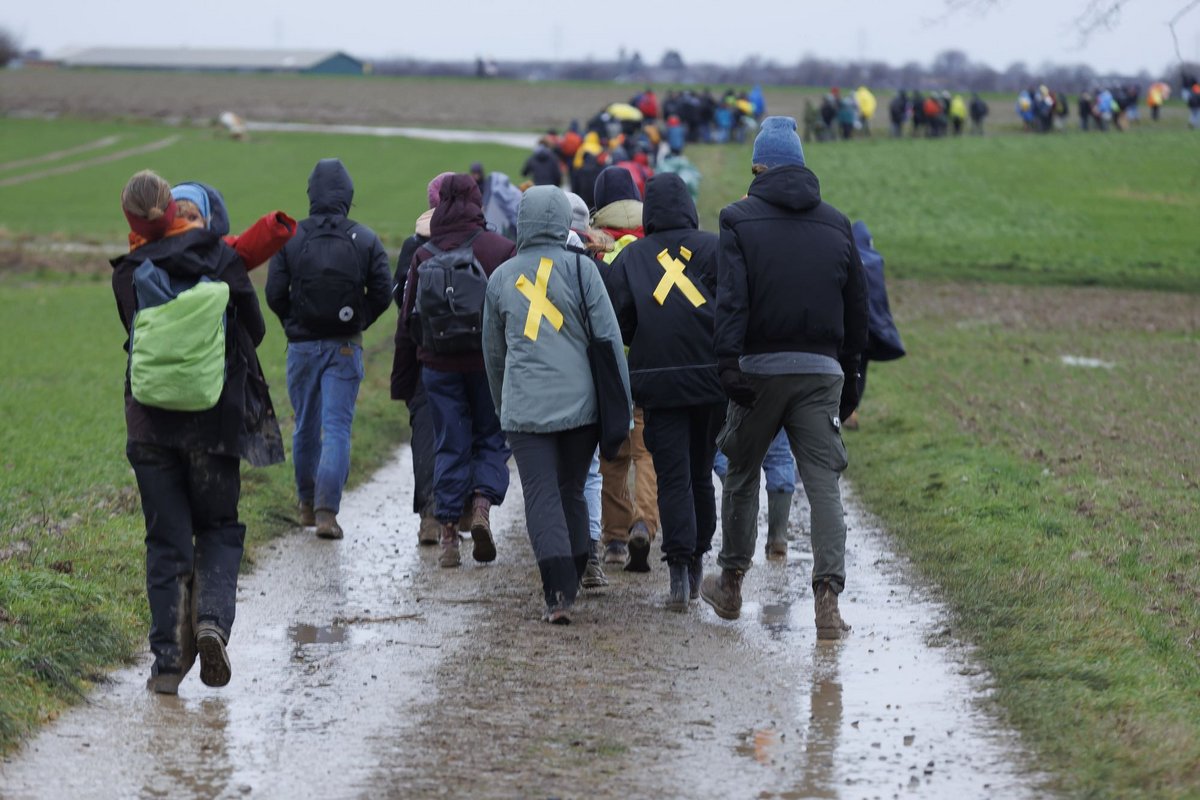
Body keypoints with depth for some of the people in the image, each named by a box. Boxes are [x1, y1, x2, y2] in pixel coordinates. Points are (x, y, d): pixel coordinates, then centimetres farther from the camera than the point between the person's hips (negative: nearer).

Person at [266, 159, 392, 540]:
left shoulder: (290, 238, -6)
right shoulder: (366, 240, -4)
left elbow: (275, 294, -7)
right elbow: (383, 292, -5)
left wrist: (292, 323, 11)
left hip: (302, 346, 1)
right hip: (345, 348, -1)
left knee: (306, 426, 16)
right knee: (337, 427, -2)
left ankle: (307, 504, 29)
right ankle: (327, 510, -14)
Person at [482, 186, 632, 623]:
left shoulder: (501, 277, 9)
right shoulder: (580, 268, -1)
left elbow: (493, 352, 18)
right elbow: (608, 336, -3)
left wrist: (502, 404, 31)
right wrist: (621, 402, 3)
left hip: (524, 408, 0)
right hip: (580, 402, 0)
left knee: (541, 497, -3)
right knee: (572, 491, 16)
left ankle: (559, 592, -16)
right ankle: (574, 578, 22)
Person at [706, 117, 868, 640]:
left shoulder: (740, 220, -1)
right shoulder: (837, 225, 10)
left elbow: (731, 300, -12)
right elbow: (856, 310, 14)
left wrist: (729, 366, -16)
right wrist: (848, 380, 20)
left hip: (760, 367, -2)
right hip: (821, 370, 2)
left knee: (741, 474, 16)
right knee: (823, 483, -2)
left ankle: (730, 586, 27)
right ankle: (827, 601, -15)